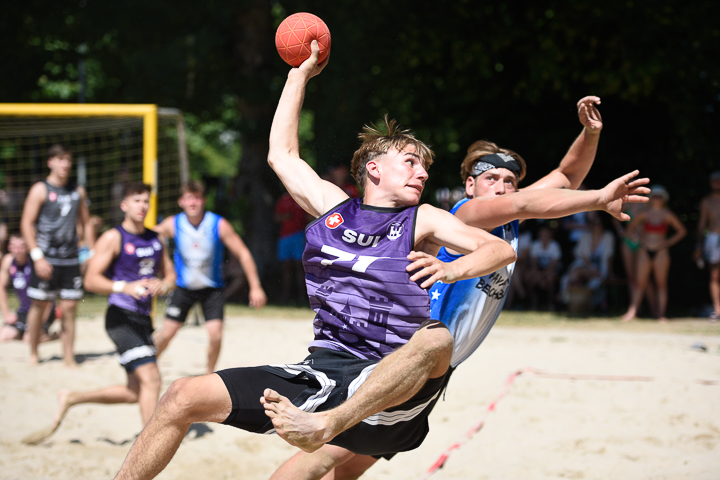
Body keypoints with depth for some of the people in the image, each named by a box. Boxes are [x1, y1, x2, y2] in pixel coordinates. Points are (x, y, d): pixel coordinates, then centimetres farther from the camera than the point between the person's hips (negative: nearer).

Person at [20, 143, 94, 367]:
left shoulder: (78, 191, 13)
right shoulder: (40, 190, -3)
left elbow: (86, 223, 20)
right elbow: (26, 224, -7)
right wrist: (37, 256, -15)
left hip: (71, 260, 4)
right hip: (46, 259, -4)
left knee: (69, 308, 1)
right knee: (39, 305, 3)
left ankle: (69, 357, 5)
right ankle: (33, 353, 17)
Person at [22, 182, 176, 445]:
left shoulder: (156, 239, 15)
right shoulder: (113, 238, -6)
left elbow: (170, 274, 22)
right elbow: (91, 280, -12)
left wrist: (163, 285, -2)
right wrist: (125, 287, -27)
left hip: (143, 320, 8)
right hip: (121, 317, -8)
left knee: (135, 392, 12)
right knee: (151, 378, -20)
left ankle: (70, 399, 28)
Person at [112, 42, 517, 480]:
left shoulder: (422, 220, 10)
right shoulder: (334, 207, 17)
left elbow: (502, 249, 0)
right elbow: (282, 154, 26)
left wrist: (453, 269, -20)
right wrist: (301, 74, 31)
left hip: (388, 390, -3)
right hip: (320, 373, 3)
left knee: (437, 339, -38)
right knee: (185, 396, -6)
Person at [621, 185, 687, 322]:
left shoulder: (667, 215, -1)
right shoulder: (645, 213, 3)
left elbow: (682, 231, 5)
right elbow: (631, 227, 15)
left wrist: (669, 242, -4)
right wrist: (637, 239, 1)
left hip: (661, 252, -2)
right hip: (645, 251, 2)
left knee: (661, 284, 0)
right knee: (640, 283, 1)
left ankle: (661, 314, 2)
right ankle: (632, 312, -1)